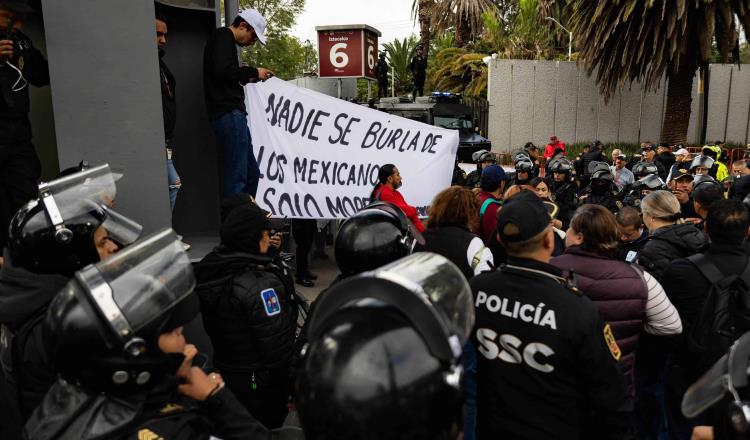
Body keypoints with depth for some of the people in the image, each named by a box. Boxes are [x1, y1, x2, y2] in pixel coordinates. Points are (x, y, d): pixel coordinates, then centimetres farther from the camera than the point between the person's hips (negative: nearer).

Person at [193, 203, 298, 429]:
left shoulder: (212, 269, -6)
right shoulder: (260, 285, -31)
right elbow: (276, 346, -27)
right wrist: (288, 385, -12)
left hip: (225, 369, 7)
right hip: (259, 379, -7)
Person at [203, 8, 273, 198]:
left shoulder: (223, 39, 25)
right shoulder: (223, 36, -5)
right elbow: (222, 70, -22)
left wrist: (248, 76, 13)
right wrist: (253, 72, -10)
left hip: (232, 114, 10)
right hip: (230, 115, -10)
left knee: (252, 173, 11)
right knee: (236, 178, -10)